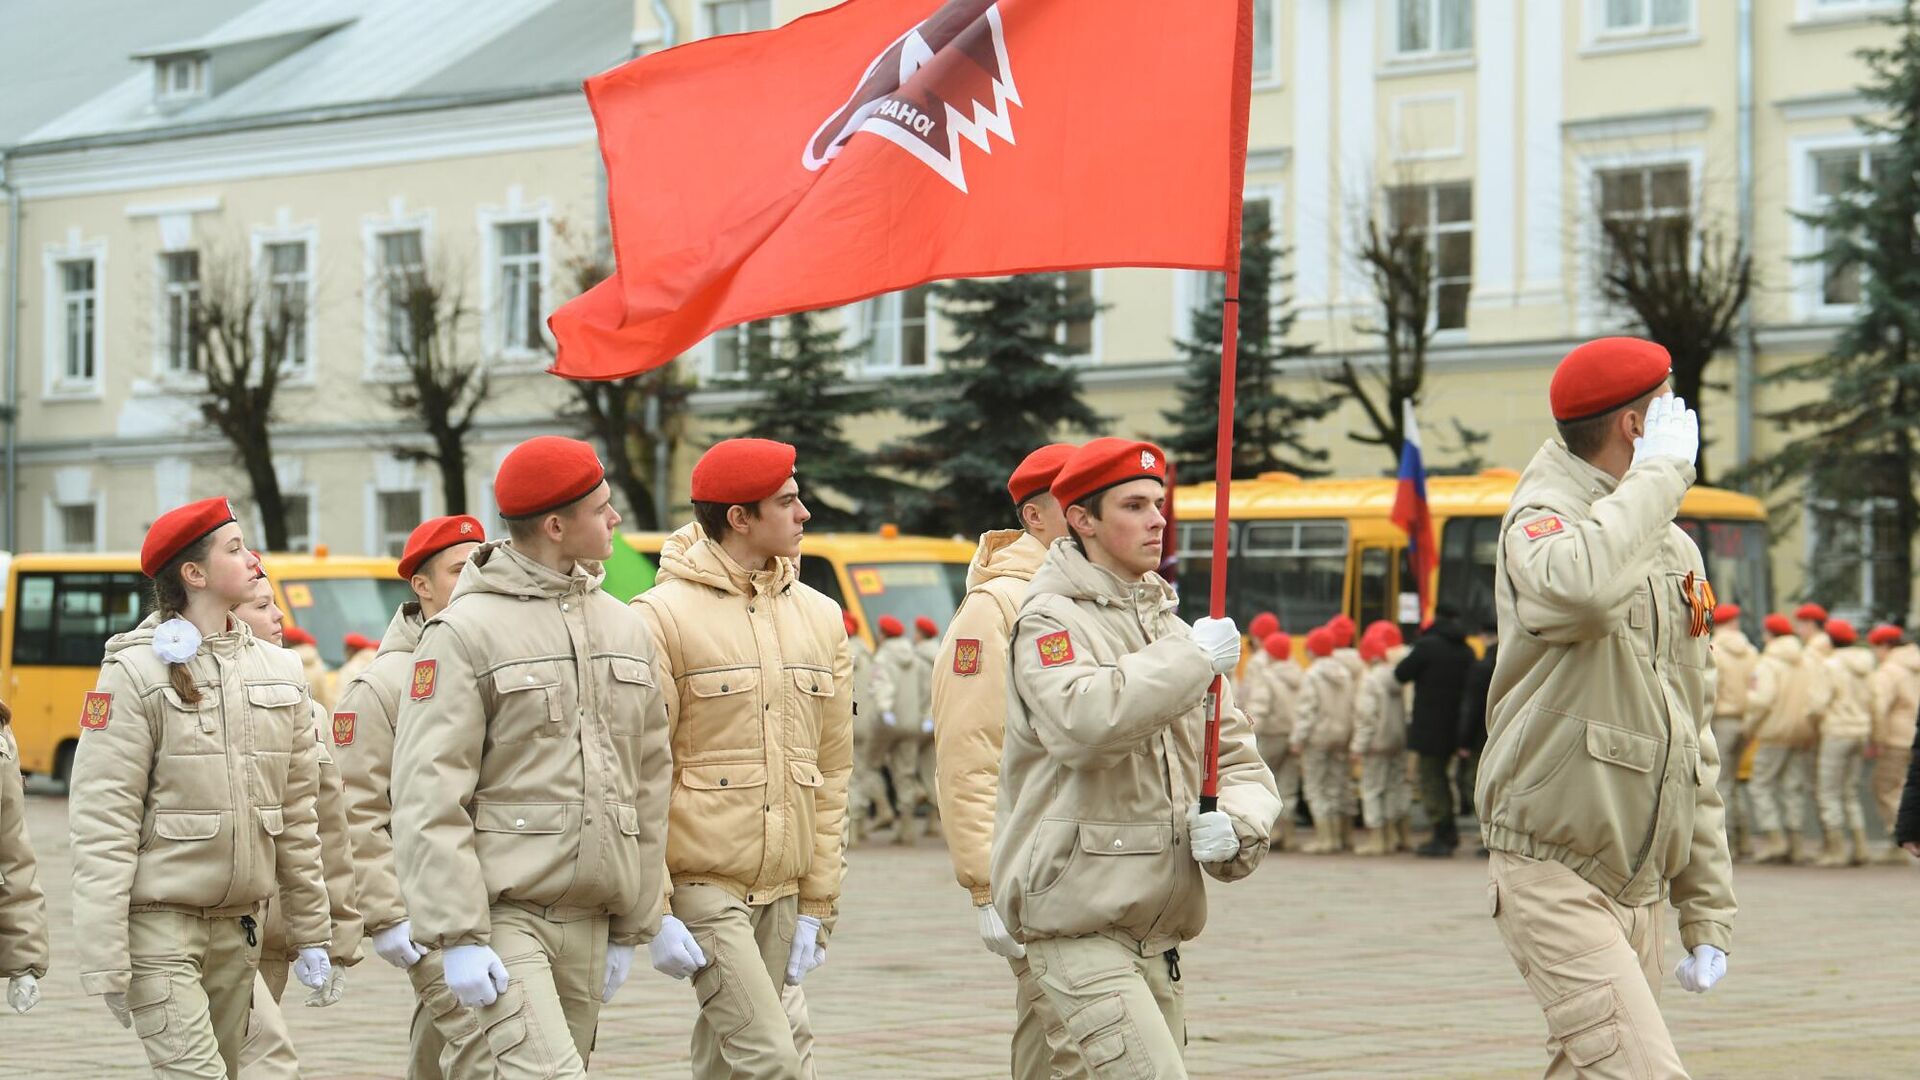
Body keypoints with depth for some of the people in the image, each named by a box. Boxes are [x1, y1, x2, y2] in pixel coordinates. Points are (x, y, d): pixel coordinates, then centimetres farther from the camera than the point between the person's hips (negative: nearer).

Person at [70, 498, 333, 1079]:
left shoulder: (280, 671, 10)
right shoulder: (136, 672, -7)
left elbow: (298, 816, 15)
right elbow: (101, 825, -11)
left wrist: (310, 933, 13)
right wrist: (105, 963, -15)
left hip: (237, 927, 6)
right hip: (159, 920, -6)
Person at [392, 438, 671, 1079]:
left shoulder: (626, 630, 13)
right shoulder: (466, 632, -7)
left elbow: (648, 786, 17)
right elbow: (429, 797, -11)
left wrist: (631, 928, 15)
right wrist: (457, 937, -17)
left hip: (587, 922, 6)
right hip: (502, 911, -6)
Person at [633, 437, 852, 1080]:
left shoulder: (820, 618, 10)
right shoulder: (664, 617, -8)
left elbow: (830, 773, 13)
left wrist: (818, 905, 9)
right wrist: (652, 911, -13)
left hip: (781, 892, 6)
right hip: (700, 883, -6)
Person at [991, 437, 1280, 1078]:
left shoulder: (1172, 629, 17)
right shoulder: (1051, 619, -7)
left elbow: (1240, 762, 17)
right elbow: (1080, 721, -28)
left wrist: (1237, 825, -5)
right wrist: (1191, 661, -20)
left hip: (1158, 934, 8)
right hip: (1079, 923, -8)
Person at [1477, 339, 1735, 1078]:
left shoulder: (1677, 550, 16)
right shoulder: (1542, 520, -8)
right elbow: (1580, 588, -36)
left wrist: (1707, 913, 15)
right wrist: (1662, 470, -21)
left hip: (1640, 893, 8)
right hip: (1554, 877, -8)